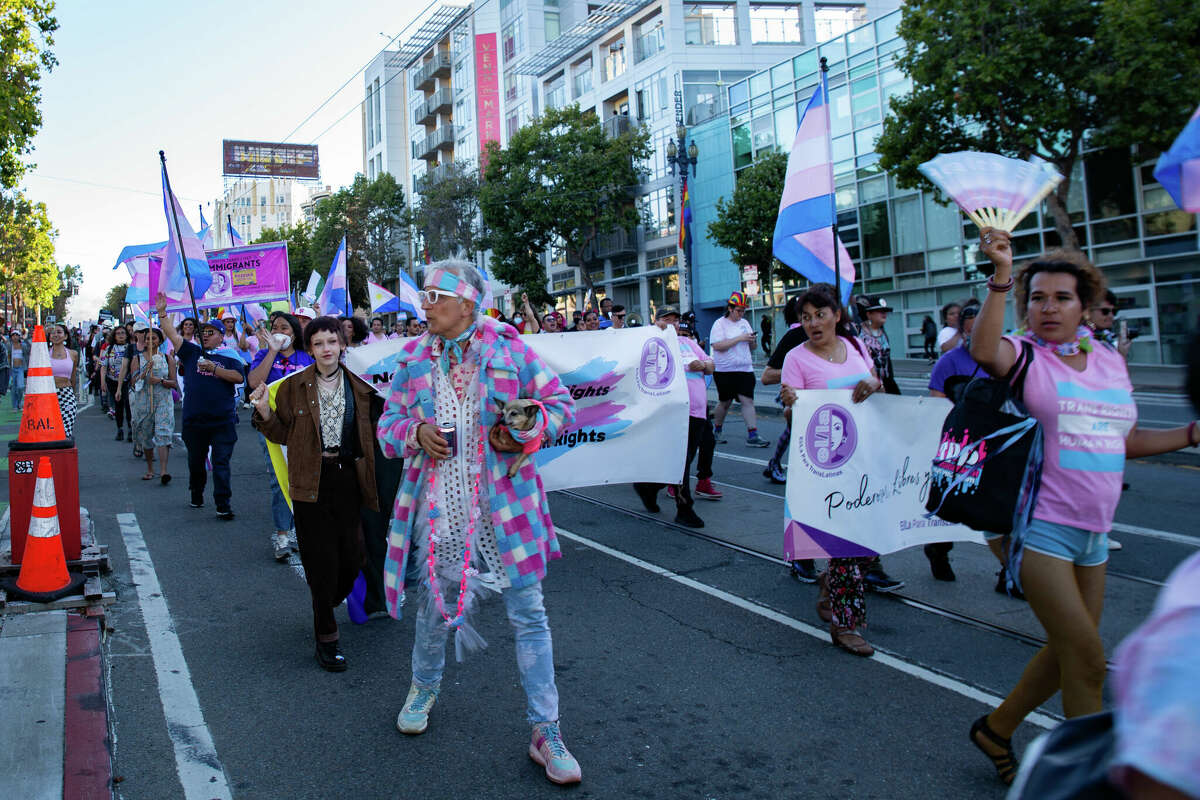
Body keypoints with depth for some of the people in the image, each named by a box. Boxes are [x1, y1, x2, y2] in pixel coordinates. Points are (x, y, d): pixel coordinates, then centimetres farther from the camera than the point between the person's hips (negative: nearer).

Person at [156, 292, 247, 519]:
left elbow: (239, 377, -11)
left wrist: (213, 368, -15)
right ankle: (196, 496, 35)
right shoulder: (192, 353, 12)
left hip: (223, 421, -3)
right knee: (195, 462, 15)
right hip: (194, 421, 3)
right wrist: (162, 312, -1)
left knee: (221, 463, -5)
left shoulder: (230, 358, 5)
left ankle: (223, 505, -4)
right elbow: (172, 334, 6)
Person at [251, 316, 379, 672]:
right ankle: (326, 636, 12)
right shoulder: (294, 387, 2)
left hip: (350, 479, 2)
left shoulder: (360, 388, 7)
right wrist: (264, 413, -11)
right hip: (312, 482, -2)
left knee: (352, 556, 3)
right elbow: (283, 434, 4)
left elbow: (370, 435, 15)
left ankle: (327, 606, 34)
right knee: (322, 560, -1)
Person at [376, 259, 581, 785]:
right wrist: (416, 432, -12)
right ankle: (424, 689, 46)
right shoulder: (412, 359, 7)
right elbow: (388, 426, 10)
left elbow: (560, 403, 2)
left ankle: (545, 732, 11)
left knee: (528, 613, -1)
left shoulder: (508, 347, -2)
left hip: (503, 503, -2)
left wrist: (526, 430, -16)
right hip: (437, 503, 3)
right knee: (433, 603, 17)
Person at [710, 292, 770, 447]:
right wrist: (740, 338, -18)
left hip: (745, 369, 4)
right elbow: (717, 346, -18)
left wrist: (751, 340, -3)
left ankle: (752, 435, -8)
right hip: (725, 370, -4)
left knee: (748, 400, -5)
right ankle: (717, 431, 26)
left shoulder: (745, 323, 14)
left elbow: (752, 347, 22)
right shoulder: (720, 324, -5)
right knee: (725, 402, 6)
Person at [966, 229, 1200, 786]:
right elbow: (983, 350, -31)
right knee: (1087, 659, -7)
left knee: (1069, 652, 16)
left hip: (1091, 531, 7)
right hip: (1036, 526, -7)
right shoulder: (1021, 353, -5)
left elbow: (1123, 440, 22)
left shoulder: (1110, 362, 12)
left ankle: (996, 729, 34)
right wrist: (1002, 274, -36)